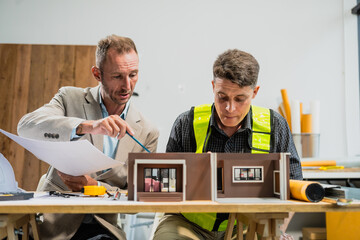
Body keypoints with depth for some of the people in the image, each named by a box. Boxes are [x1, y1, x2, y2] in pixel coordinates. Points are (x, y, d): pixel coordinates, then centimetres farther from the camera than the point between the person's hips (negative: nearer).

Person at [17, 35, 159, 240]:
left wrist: (95, 187, -12)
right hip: (54, 219, 0)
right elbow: (26, 126, -16)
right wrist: (87, 126, -31)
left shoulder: (147, 132, 4)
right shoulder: (70, 98, 3)